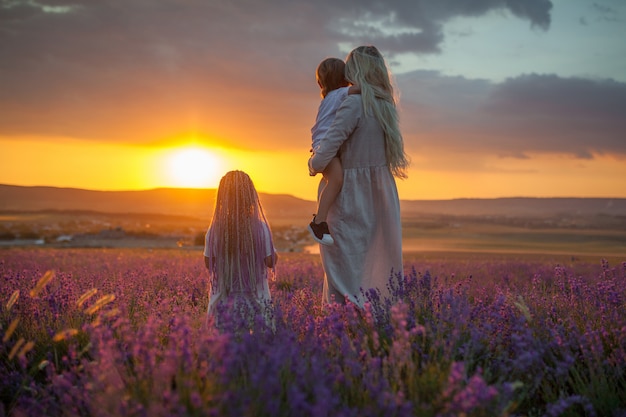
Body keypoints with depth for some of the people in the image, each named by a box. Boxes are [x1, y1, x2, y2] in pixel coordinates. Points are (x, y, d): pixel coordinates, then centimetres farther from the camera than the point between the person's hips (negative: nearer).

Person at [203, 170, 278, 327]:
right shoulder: (261, 228, -9)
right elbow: (271, 262, -1)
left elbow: (209, 264, 7)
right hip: (254, 301, -2)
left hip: (223, 300, 2)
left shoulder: (214, 231, -3)